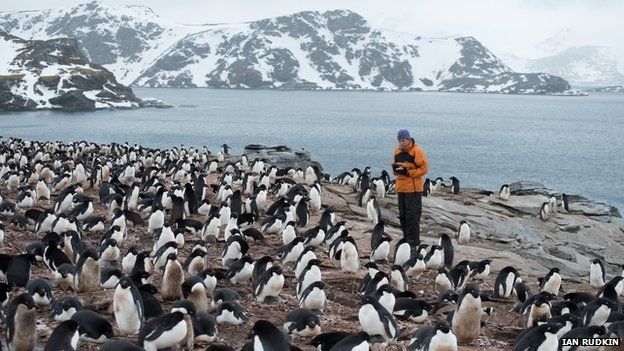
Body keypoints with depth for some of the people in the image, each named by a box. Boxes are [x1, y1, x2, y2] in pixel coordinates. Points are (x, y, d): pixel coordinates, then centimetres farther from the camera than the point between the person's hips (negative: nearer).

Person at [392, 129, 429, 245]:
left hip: (413, 188, -7)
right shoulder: (397, 151, 10)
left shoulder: (416, 151, -11)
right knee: (402, 214, 12)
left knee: (412, 214, -7)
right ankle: (406, 237, 22)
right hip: (401, 187, 7)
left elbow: (424, 168, -11)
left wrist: (408, 172, -19)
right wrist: (395, 169, -2)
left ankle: (414, 239, -1)